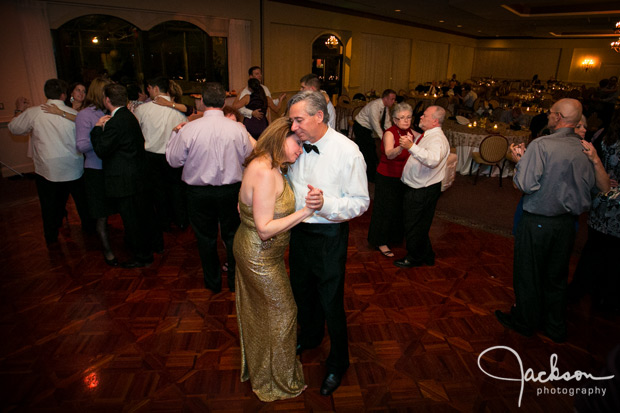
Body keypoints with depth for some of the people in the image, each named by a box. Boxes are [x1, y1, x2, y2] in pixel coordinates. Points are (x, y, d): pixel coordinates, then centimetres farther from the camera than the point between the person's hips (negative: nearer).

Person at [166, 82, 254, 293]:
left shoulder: (189, 129, -15)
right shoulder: (237, 128, -11)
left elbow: (174, 160, -4)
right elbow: (249, 158, -1)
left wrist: (175, 134, 9)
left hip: (199, 192, -1)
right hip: (231, 190, 1)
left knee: (206, 238, 17)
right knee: (232, 236, 18)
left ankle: (213, 283, 33)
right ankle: (235, 281, 31)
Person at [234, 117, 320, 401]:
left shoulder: (267, 166, 3)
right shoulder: (265, 173, -29)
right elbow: (265, 229, -30)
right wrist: (305, 212, -29)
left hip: (249, 250, 10)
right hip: (260, 258, -10)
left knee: (257, 312, 26)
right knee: (281, 313, 9)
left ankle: (255, 367, 51)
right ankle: (277, 382, 33)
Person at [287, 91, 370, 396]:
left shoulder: (347, 151, -20)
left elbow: (361, 202, -17)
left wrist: (326, 204, -33)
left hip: (329, 236, -6)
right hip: (298, 230, 6)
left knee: (331, 302, 8)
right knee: (302, 290, 25)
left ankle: (338, 363, 37)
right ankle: (310, 337, 56)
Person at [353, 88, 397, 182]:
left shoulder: (385, 107, -2)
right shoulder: (375, 106, -28)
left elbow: (387, 123, -1)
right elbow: (376, 124, -31)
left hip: (368, 129, 9)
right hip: (360, 128, -9)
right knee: (369, 150, -8)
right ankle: (371, 177, 2)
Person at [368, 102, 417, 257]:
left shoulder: (410, 133, -1)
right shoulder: (389, 134, -22)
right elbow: (389, 154, -39)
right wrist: (402, 146, -58)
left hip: (402, 178, 7)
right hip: (387, 178, -7)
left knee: (399, 208, 20)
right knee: (386, 209, 4)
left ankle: (393, 236, 41)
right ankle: (381, 242, 20)